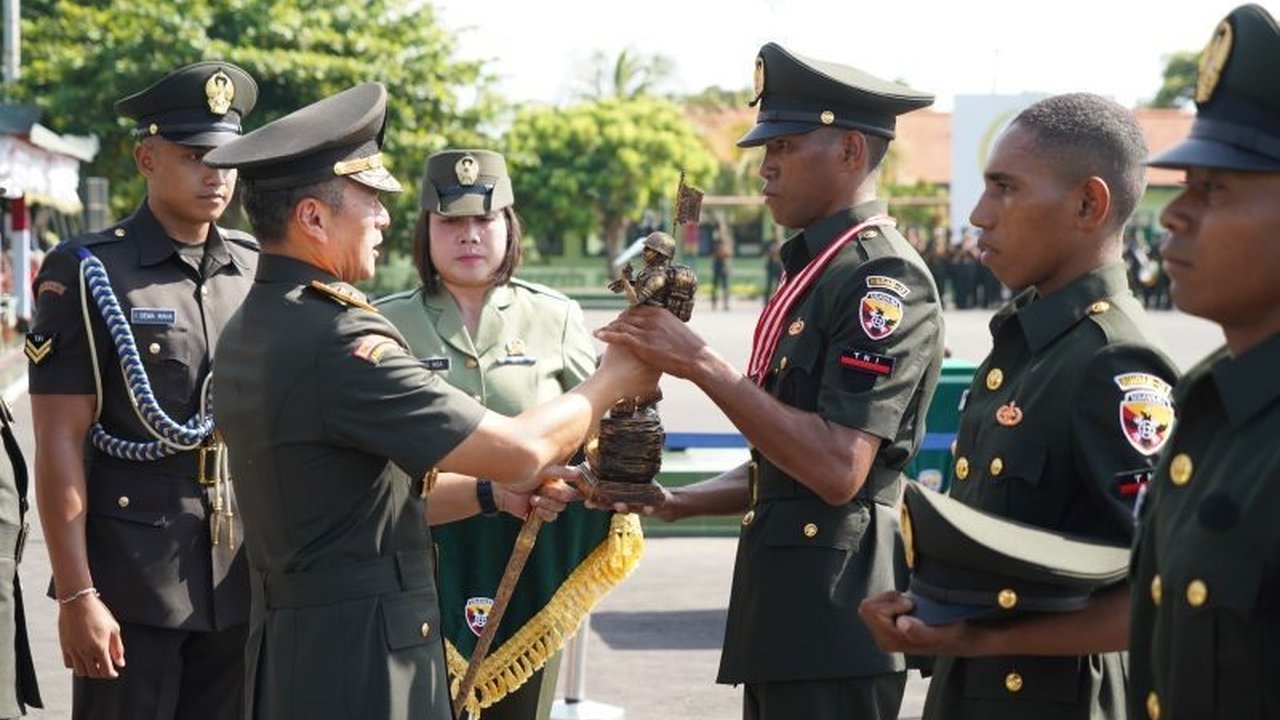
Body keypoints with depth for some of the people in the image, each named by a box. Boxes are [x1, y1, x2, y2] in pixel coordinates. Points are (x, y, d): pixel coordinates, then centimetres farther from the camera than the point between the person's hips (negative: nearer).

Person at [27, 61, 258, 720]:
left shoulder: (259, 270, 9)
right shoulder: (85, 273, -4)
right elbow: (60, 445, -8)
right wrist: (77, 595, -13)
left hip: (242, 584, 4)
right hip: (129, 584, -4)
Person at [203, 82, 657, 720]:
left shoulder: (245, 333, 10)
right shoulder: (338, 343, -20)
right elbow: (524, 450, -18)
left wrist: (488, 491, 13)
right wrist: (614, 380, -1)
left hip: (284, 641, 10)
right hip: (361, 665, -10)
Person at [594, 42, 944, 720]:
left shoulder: (885, 278, -14)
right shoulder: (814, 272, 16)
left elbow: (837, 469, -23)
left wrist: (704, 365, -23)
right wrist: (677, 502, 6)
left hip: (834, 615, -9)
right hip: (782, 606, 9)